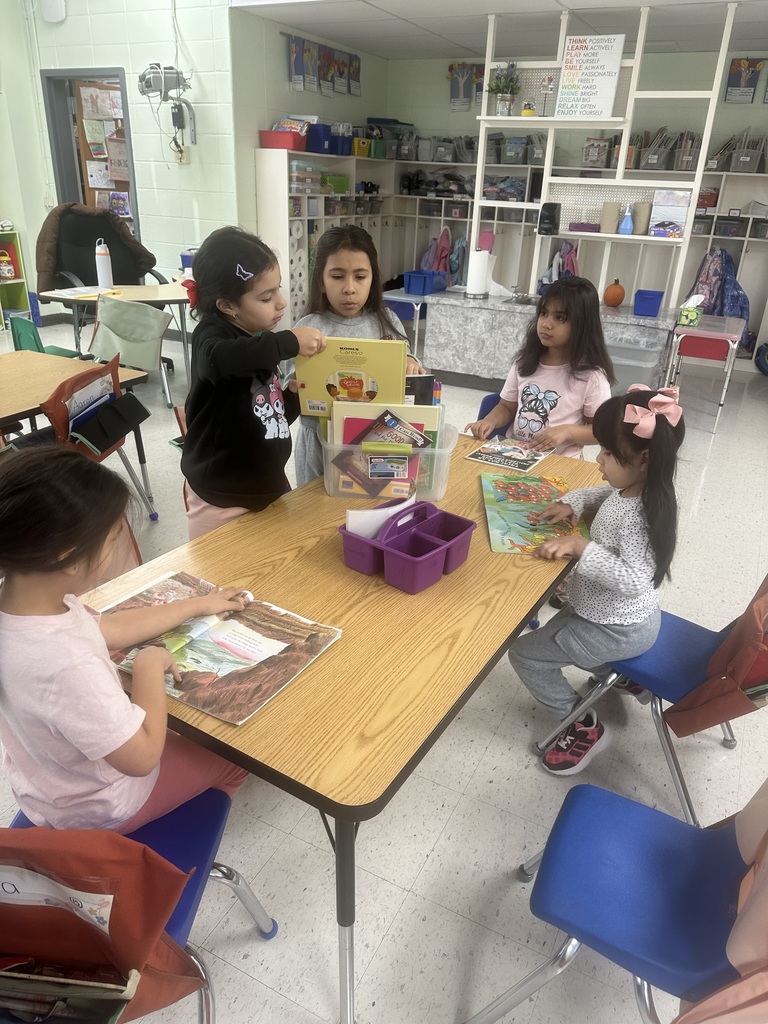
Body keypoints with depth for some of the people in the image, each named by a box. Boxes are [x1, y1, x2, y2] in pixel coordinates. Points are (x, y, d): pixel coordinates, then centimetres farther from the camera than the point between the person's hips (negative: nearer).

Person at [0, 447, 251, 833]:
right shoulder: (67, 666, -46)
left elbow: (107, 629, -1)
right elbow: (143, 756, -32)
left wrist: (199, 605, 6)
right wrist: (151, 664, -19)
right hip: (97, 808, -7)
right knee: (235, 753, 16)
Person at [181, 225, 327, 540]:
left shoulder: (261, 341, 9)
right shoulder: (212, 335, -14)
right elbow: (221, 360, -42)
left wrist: (295, 396, -3)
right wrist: (289, 342, -35)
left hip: (268, 491, 8)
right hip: (221, 501, -7)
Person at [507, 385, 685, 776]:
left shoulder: (637, 517, -35)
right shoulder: (632, 488, -7)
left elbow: (634, 581, -40)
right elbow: (602, 493, 14)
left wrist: (580, 546, -39)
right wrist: (571, 503, -4)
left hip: (618, 629, -9)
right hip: (613, 614, 10)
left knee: (524, 653, -5)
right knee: (554, 636, 30)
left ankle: (583, 726, 12)